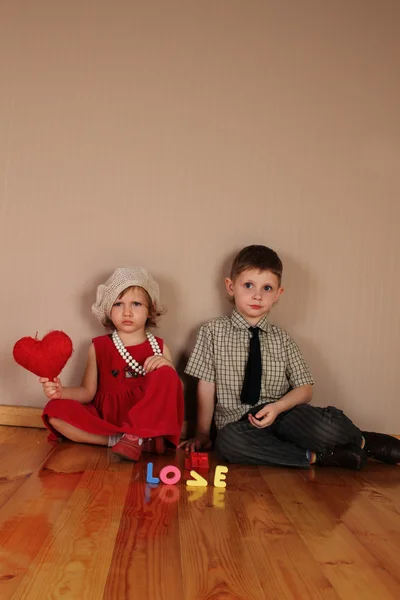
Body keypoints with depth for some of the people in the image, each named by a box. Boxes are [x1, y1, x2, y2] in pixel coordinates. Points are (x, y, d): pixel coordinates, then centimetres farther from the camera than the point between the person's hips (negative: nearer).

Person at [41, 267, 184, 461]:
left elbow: (173, 390, 3)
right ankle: (140, 440, -24)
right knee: (56, 410, -23)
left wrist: (167, 366, -16)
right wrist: (62, 391, -16)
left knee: (165, 375, -24)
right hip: (105, 418, 2)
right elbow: (88, 392, 4)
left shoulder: (159, 348, 4)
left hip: (146, 420, -2)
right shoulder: (99, 346, 5)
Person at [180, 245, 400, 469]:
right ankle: (317, 457, -23)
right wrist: (203, 433, 1)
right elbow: (207, 387, 2)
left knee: (324, 425, -32)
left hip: (282, 416, 1)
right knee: (228, 441, -38)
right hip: (238, 423, -1)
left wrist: (277, 407, -12)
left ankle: (363, 442, 1)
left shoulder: (282, 339, 9)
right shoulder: (214, 331, 4)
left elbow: (304, 389, 6)